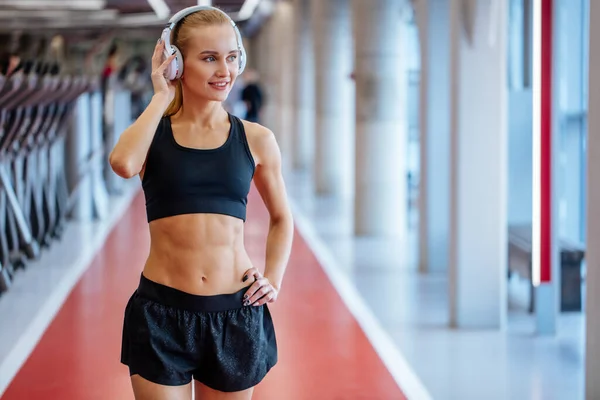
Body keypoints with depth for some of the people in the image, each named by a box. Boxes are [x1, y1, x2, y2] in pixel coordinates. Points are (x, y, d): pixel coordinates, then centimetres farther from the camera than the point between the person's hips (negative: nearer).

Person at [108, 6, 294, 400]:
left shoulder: (256, 139, 4)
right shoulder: (153, 134, 1)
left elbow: (281, 218, 17)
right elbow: (123, 163, -23)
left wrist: (274, 279, 2)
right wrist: (162, 96, -10)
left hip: (236, 314, 1)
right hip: (161, 312, -1)